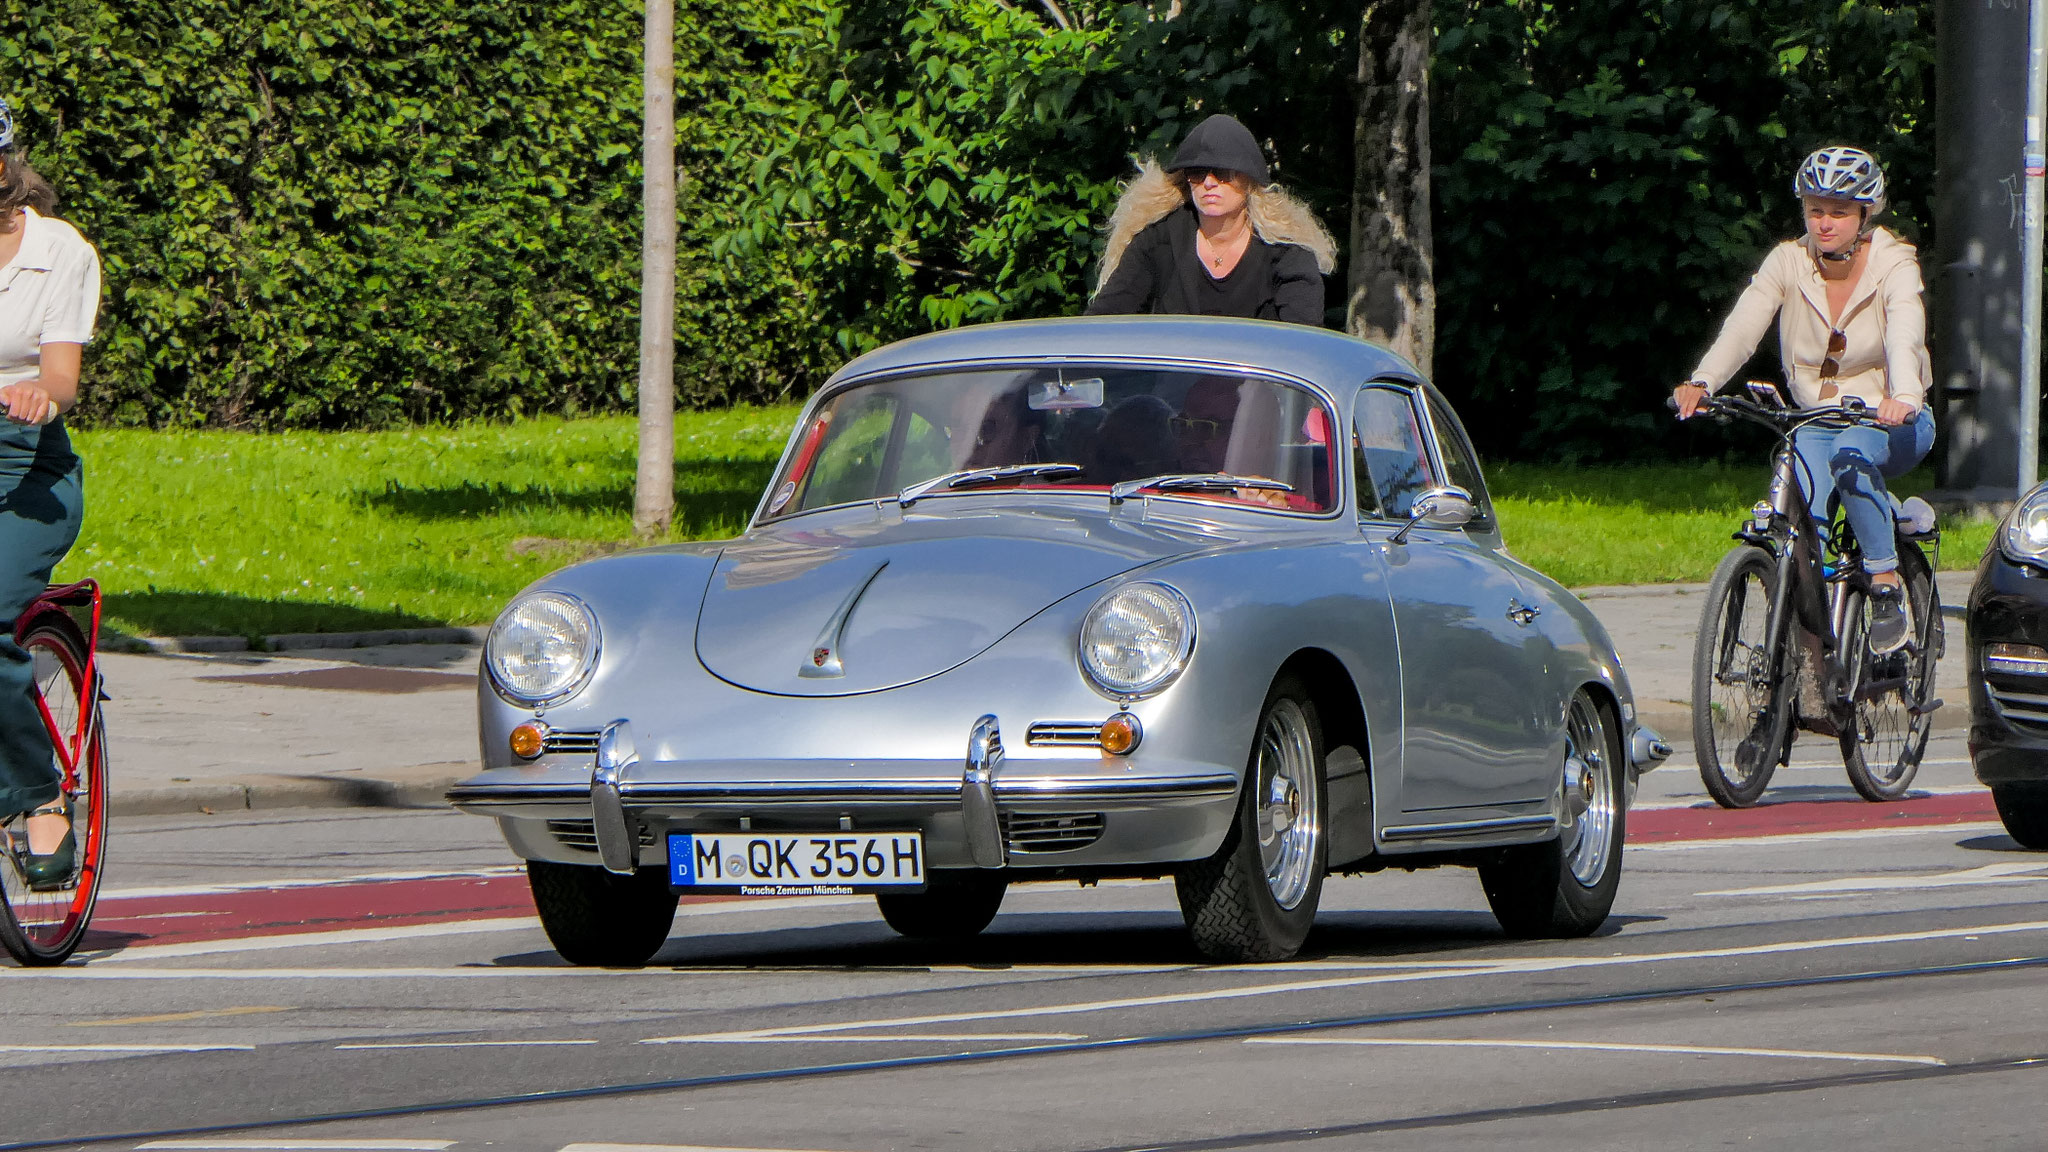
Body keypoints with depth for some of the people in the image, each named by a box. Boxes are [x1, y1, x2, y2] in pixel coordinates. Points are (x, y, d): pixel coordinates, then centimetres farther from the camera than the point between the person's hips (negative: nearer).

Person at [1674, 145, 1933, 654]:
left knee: (1849, 450, -35)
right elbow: (1743, 325, -20)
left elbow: (1905, 335, -31)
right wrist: (1702, 382, -38)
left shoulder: (1893, 265, -12)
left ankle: (1887, 588, -26)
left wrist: (1903, 395, -52)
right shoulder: (1789, 261, -4)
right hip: (1817, 419, 3)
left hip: (1893, 424, -3)